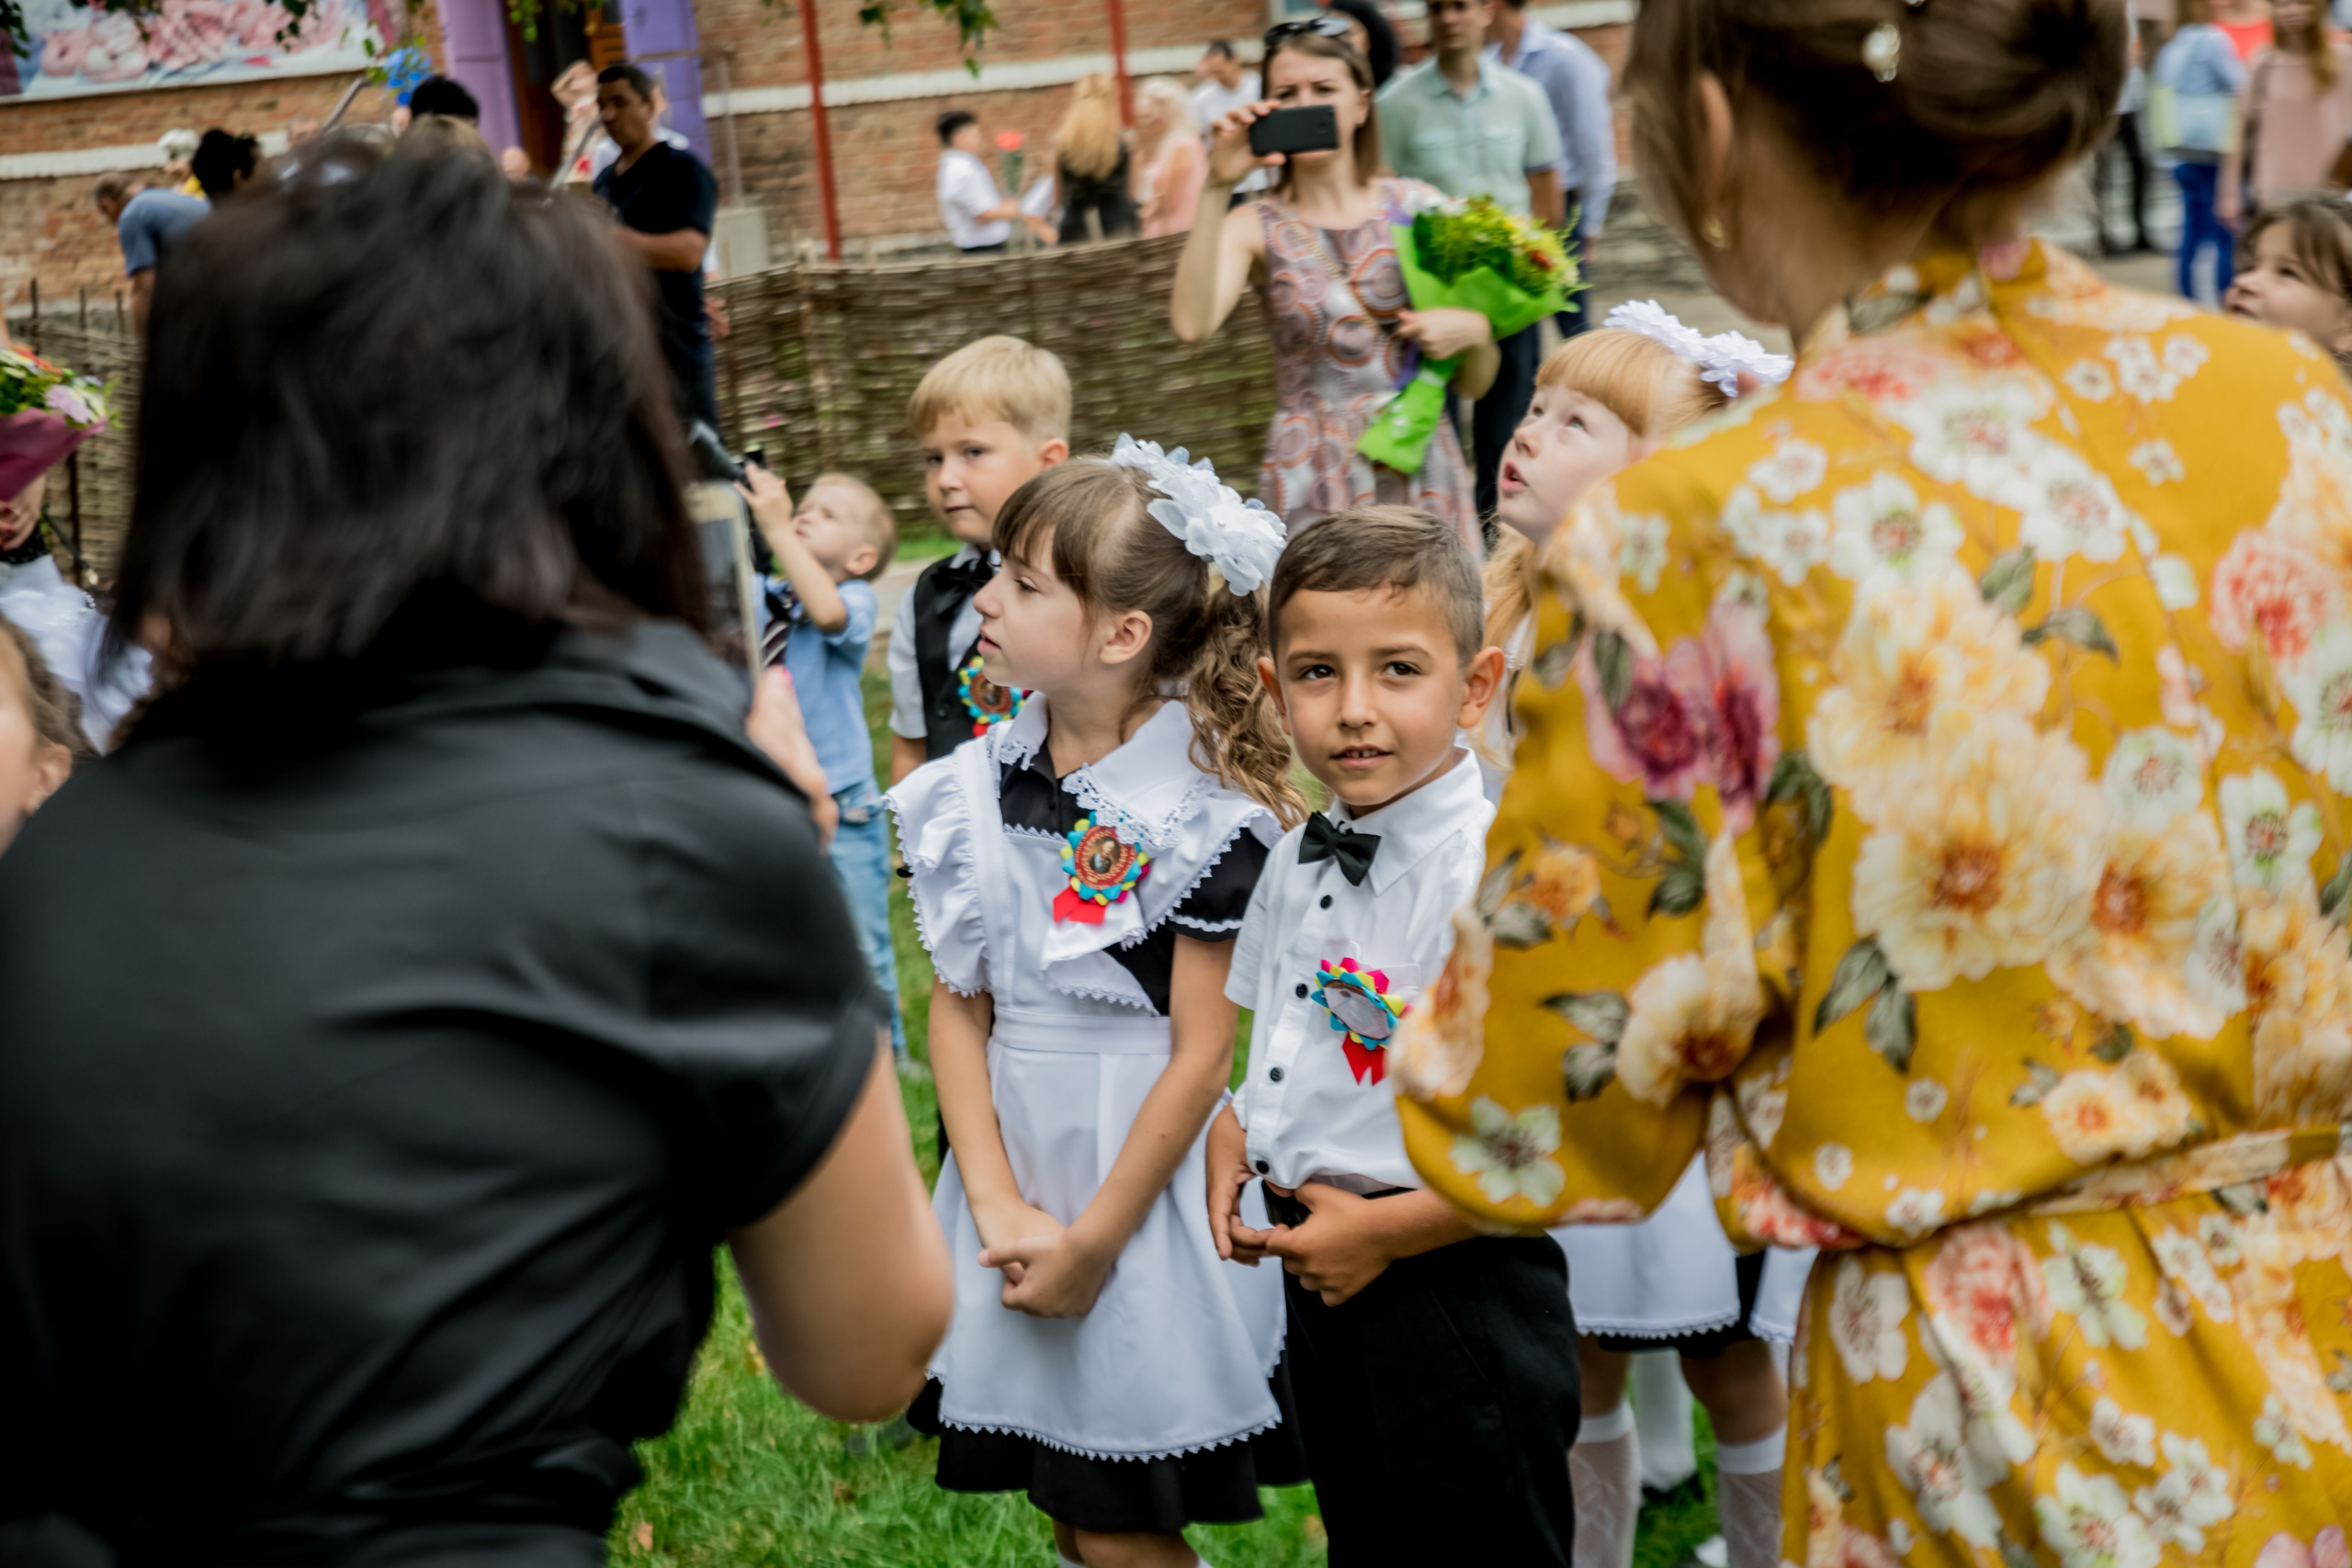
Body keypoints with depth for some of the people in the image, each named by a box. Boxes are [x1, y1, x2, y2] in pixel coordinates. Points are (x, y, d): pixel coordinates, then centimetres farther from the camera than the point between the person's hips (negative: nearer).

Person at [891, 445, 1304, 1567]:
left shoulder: (1198, 815, -14)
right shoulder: (977, 789, 1)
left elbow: (1201, 1054, -13)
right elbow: (956, 1009, 2)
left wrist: (1094, 1238, -11)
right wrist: (999, 1207, -8)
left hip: (1140, 1169, -5)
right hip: (1008, 1156, 5)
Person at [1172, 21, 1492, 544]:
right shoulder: (1257, 227, 2)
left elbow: (1475, 383, 10)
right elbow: (1192, 323, -21)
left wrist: (1474, 330, -12)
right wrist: (1217, 187, -20)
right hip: (1314, 477, -1)